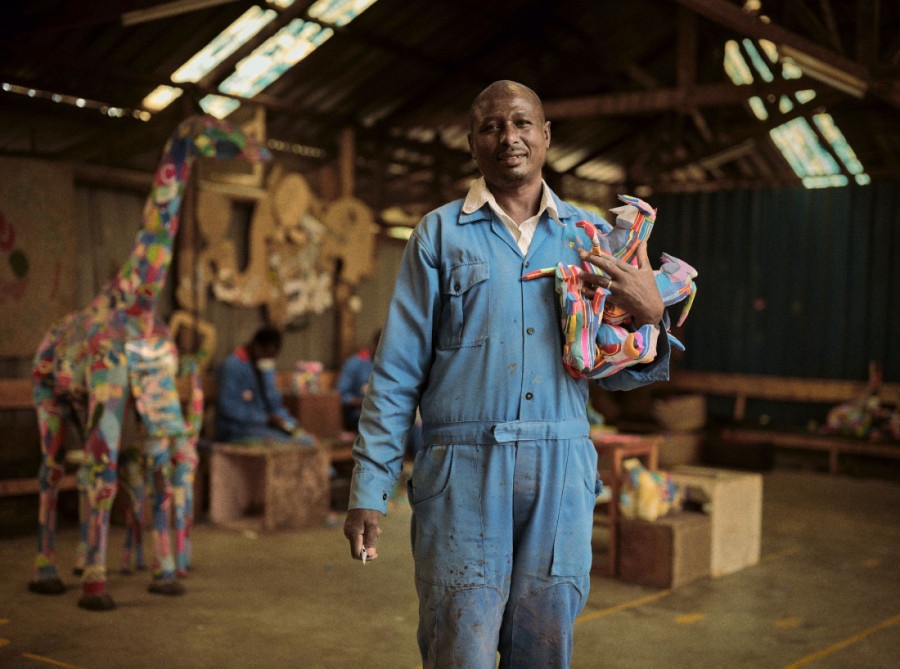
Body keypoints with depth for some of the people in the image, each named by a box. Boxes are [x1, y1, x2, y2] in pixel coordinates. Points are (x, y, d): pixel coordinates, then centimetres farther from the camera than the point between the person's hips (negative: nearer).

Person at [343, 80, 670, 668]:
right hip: (464, 471, -2)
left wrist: (649, 313, -8)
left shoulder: (590, 234, 12)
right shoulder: (440, 234, 6)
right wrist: (369, 488, -3)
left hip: (563, 472, 3)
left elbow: (618, 374, 13)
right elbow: (397, 373, 3)